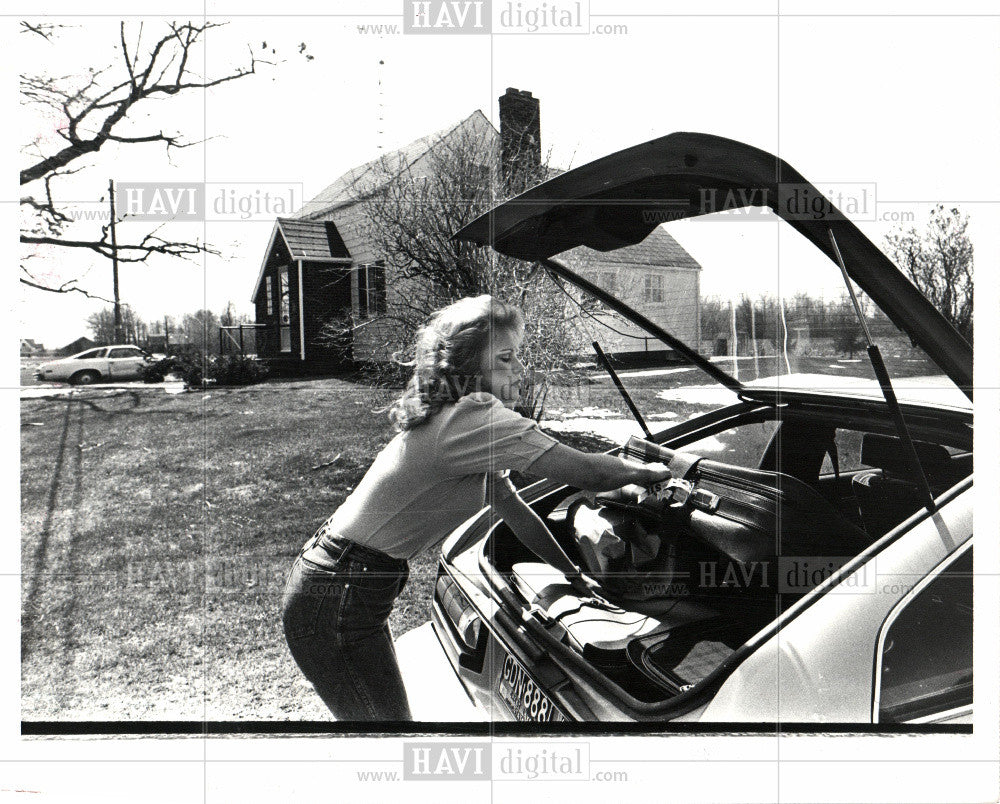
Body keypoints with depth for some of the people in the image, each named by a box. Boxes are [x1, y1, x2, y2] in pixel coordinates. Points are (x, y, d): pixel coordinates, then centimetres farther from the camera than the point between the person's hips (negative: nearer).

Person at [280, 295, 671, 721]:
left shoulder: (453, 418, 9)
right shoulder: (472, 417, -23)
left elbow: (514, 510, 16)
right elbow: (588, 473, -23)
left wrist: (574, 574, 20)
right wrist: (650, 472, -3)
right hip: (334, 603, -10)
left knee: (387, 714, 22)